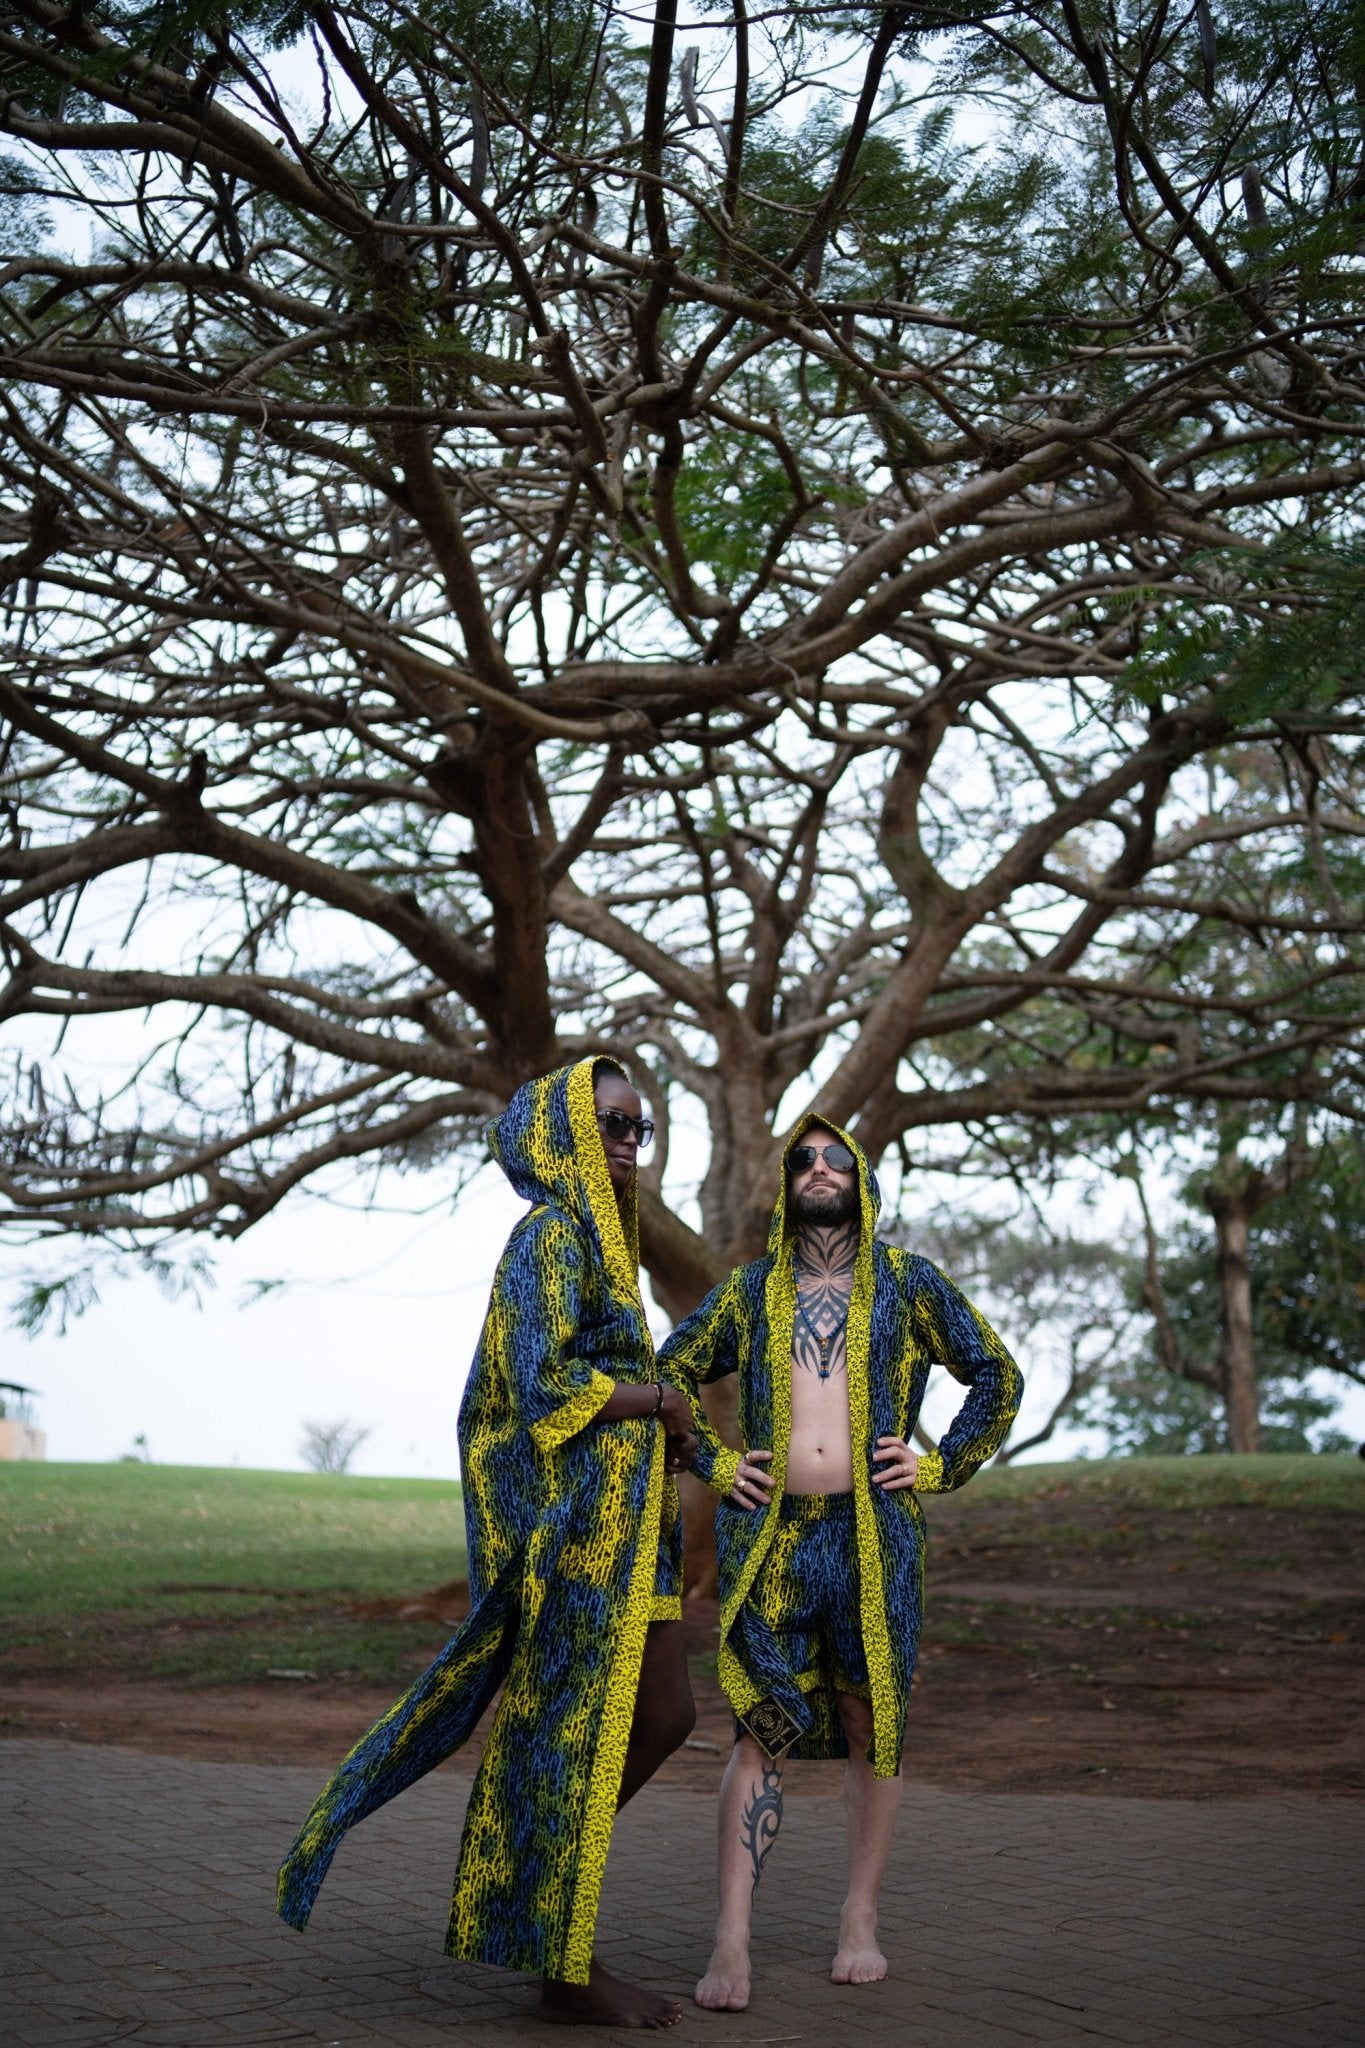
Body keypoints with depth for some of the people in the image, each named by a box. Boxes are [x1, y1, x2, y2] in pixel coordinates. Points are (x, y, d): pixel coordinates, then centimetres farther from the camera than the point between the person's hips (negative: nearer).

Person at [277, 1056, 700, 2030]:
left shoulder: (596, 1238, 18)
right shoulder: (549, 1235, -11)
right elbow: (539, 1386, -20)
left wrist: (667, 1423, 5)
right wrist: (661, 1398, -11)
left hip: (622, 1515, 10)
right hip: (572, 1514, -10)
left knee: (665, 1715, 11)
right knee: (571, 1729, -2)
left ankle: (530, 1877, 25)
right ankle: (565, 1968, 9)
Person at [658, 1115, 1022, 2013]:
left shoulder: (906, 1283, 7)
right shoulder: (752, 1290, 11)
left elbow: (998, 1375, 11)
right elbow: (671, 1373, 20)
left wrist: (941, 1466, 2)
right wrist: (714, 1462, 8)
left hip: (873, 1537, 0)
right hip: (770, 1536, 1)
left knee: (871, 1727, 6)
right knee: (762, 1728, -3)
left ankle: (862, 1921, 19)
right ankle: (732, 1942, -4)